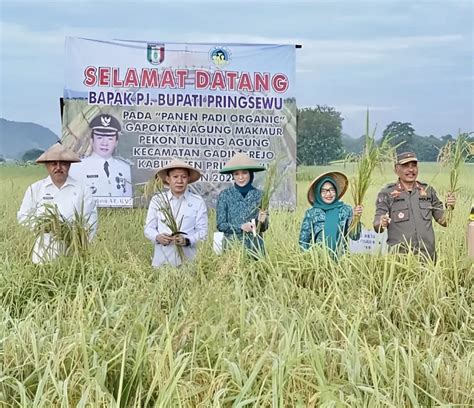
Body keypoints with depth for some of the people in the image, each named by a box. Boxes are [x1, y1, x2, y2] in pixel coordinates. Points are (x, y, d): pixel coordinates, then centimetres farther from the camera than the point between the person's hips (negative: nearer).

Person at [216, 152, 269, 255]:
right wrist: (241, 227, -16)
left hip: (255, 247, 1)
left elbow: (264, 228, 6)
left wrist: (262, 221, -16)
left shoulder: (259, 195, 2)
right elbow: (220, 225, -2)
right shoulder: (225, 195, -1)